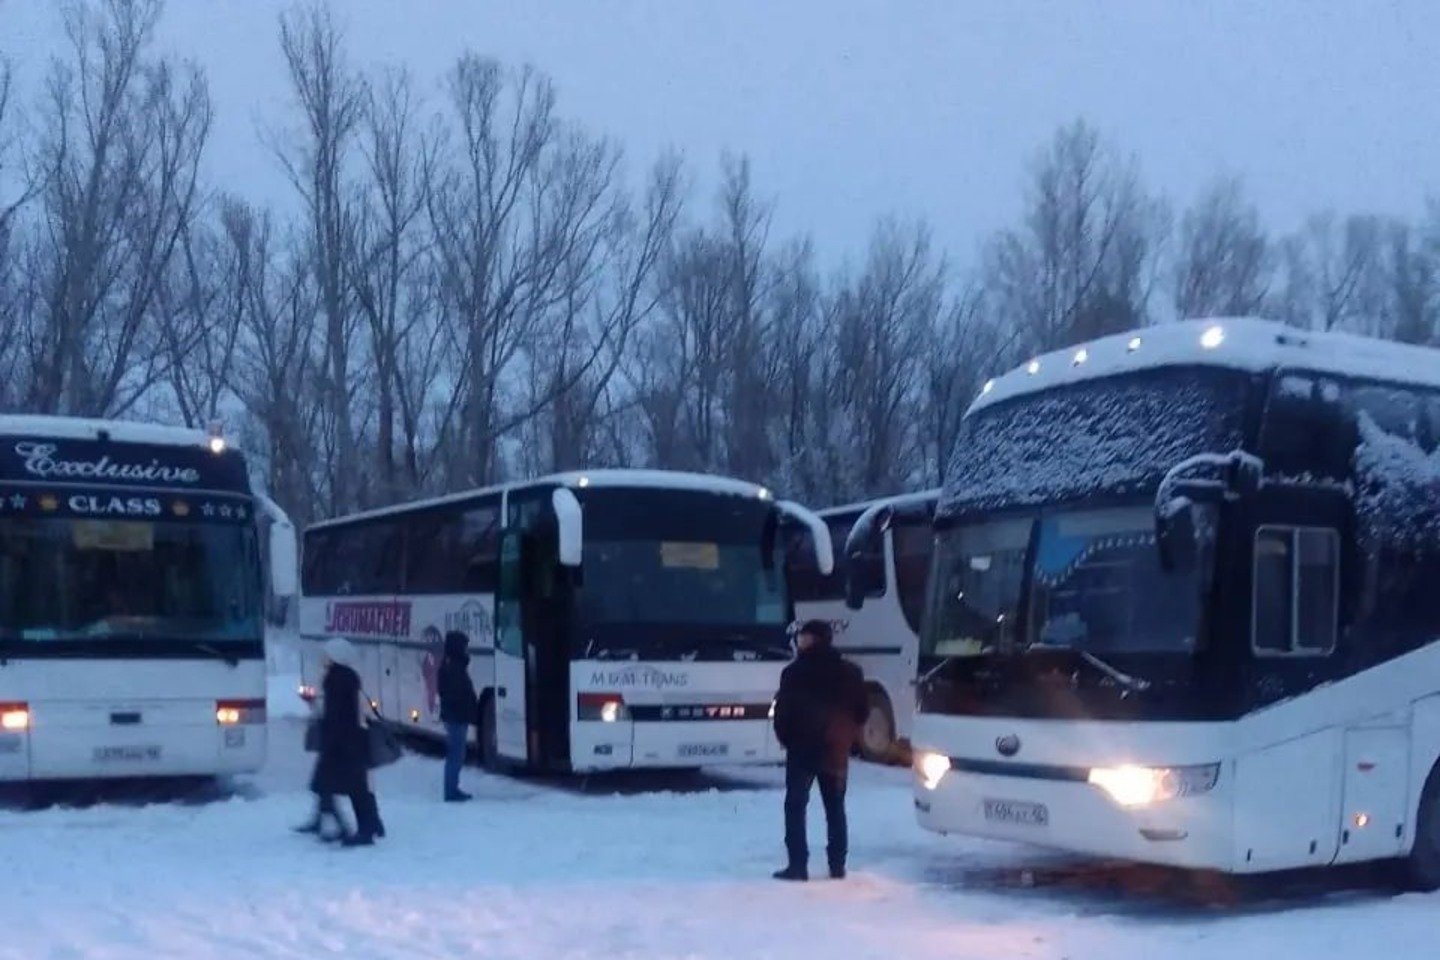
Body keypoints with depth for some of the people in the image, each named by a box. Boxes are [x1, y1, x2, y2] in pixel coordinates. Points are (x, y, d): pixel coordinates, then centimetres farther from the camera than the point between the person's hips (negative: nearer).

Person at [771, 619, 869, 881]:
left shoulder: (795, 673, -9)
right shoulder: (850, 672, 5)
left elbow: (782, 711, -10)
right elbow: (862, 710, 7)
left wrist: (785, 738, 6)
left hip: (802, 749, -4)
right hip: (837, 750, 4)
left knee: (796, 806, 2)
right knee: (835, 807, 14)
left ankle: (798, 865, -5)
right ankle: (837, 865, 13)